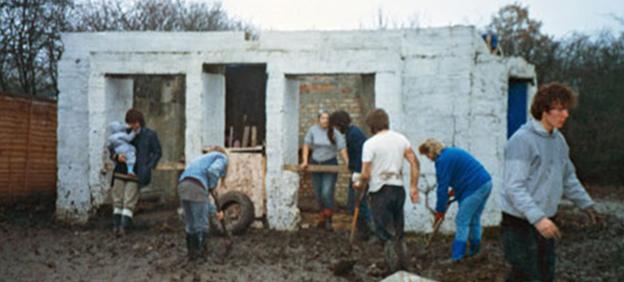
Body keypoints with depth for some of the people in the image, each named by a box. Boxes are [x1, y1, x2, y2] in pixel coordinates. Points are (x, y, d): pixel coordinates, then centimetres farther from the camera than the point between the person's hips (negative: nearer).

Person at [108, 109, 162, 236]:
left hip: (135, 174, -4)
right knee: (118, 200, 7)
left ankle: (124, 227, -7)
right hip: (120, 172, 4)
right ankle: (116, 225, 14)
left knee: (129, 202, -7)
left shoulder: (149, 135, -1)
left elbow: (157, 152, 3)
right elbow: (111, 147, 12)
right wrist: (116, 156, -10)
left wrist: (148, 168, -7)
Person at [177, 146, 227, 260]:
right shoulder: (223, 157, 16)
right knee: (202, 224, 5)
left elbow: (204, 196, 35)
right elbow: (213, 170, -10)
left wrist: (215, 212, 39)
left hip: (183, 186, 8)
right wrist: (211, 186, 7)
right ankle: (201, 255, 12)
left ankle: (192, 254, 27)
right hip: (196, 186, -7)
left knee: (190, 224, 19)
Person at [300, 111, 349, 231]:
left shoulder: (335, 133, -7)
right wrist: (305, 161, -5)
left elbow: (342, 149, -9)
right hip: (315, 164, 3)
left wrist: (348, 164, -16)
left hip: (330, 164, -3)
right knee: (318, 193, 11)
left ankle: (328, 219, 0)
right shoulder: (313, 130, -1)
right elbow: (306, 145, 2)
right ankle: (323, 216, 28)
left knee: (327, 192, -12)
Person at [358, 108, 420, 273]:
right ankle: (403, 269, 21)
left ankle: (395, 272, 4)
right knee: (398, 234, 16)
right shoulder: (400, 139, 6)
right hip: (399, 189, 5)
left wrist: (360, 184, 7)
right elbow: (415, 163, 3)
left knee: (387, 235, 3)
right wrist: (413, 187, 8)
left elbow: (365, 174, -13)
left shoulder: (370, 143, -11)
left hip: (380, 192, -5)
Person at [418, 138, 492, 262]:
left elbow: (442, 187, -9)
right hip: (486, 183, 10)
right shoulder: (453, 152, 19)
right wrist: (454, 190, 20)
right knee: (474, 219, 18)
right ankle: (474, 252, 27)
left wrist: (440, 210, -1)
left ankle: (456, 258, -3)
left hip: (475, 189, -10)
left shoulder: (443, 160, -11)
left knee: (462, 222, -4)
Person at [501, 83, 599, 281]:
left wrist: (585, 203, 18)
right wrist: (537, 217, -34)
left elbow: (568, 177, 20)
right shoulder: (522, 140, -19)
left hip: (545, 220, 8)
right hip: (521, 223, -8)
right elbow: (514, 187, -26)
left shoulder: (559, 139, 6)